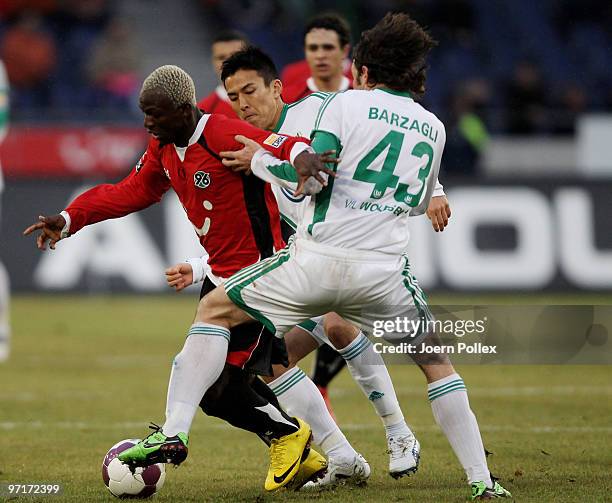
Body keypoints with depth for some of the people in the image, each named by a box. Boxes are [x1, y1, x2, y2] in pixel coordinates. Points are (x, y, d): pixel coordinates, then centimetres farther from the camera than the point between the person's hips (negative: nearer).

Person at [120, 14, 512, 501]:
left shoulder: (346, 103, 2)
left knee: (214, 310, 15)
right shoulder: (433, 129, 15)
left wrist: (262, 161, 6)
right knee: (438, 364, 21)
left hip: (318, 260, -3)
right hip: (383, 271, 3)